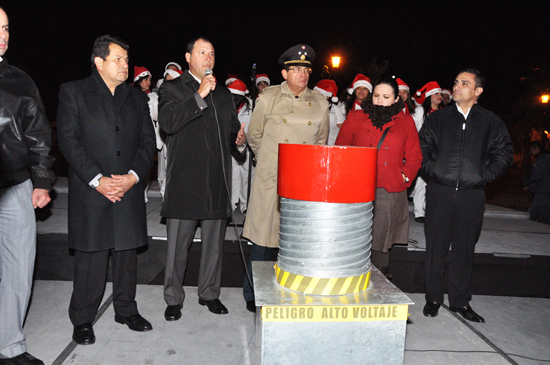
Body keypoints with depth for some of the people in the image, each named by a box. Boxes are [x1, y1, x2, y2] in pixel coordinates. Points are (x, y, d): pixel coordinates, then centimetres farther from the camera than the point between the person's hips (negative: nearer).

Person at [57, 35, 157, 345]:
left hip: (129, 190, 4)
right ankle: (82, 320, 18)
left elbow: (148, 141, 7)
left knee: (127, 253, 11)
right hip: (90, 192, -3)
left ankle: (126, 310, 28)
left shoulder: (137, 98, 14)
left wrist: (133, 176, -8)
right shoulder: (73, 92, 3)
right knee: (91, 258, 1)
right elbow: (68, 140, -6)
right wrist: (97, 180, -14)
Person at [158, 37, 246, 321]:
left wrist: (239, 140, 3)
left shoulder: (224, 93, 17)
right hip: (185, 180, -4)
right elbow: (167, 122, -17)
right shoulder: (173, 88, 1)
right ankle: (174, 298, 20)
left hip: (217, 181, 5)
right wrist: (200, 95, -19)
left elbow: (232, 128, 26)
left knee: (214, 242, 13)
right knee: (178, 244, 3)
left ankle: (209, 293, 29)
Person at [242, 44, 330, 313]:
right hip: (270, 180, -2)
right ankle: (253, 296, 19)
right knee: (263, 239, 2)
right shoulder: (269, 97, 4)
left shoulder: (320, 102, 10)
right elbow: (254, 136, 13)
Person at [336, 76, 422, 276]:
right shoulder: (355, 118, 10)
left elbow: (414, 156, 15)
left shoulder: (406, 122, 12)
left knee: (381, 244, 5)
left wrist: (405, 176, -1)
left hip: (390, 193, 1)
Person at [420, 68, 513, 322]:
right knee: (436, 246, 4)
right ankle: (433, 298, 19)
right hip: (439, 192, 0)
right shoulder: (437, 119, 8)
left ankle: (460, 301, 22)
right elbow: (422, 148, 10)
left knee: (464, 249, 8)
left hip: (472, 195, 0)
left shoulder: (491, 123, 7)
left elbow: (504, 153, 10)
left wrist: (485, 175, -2)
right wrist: (432, 169, -4)